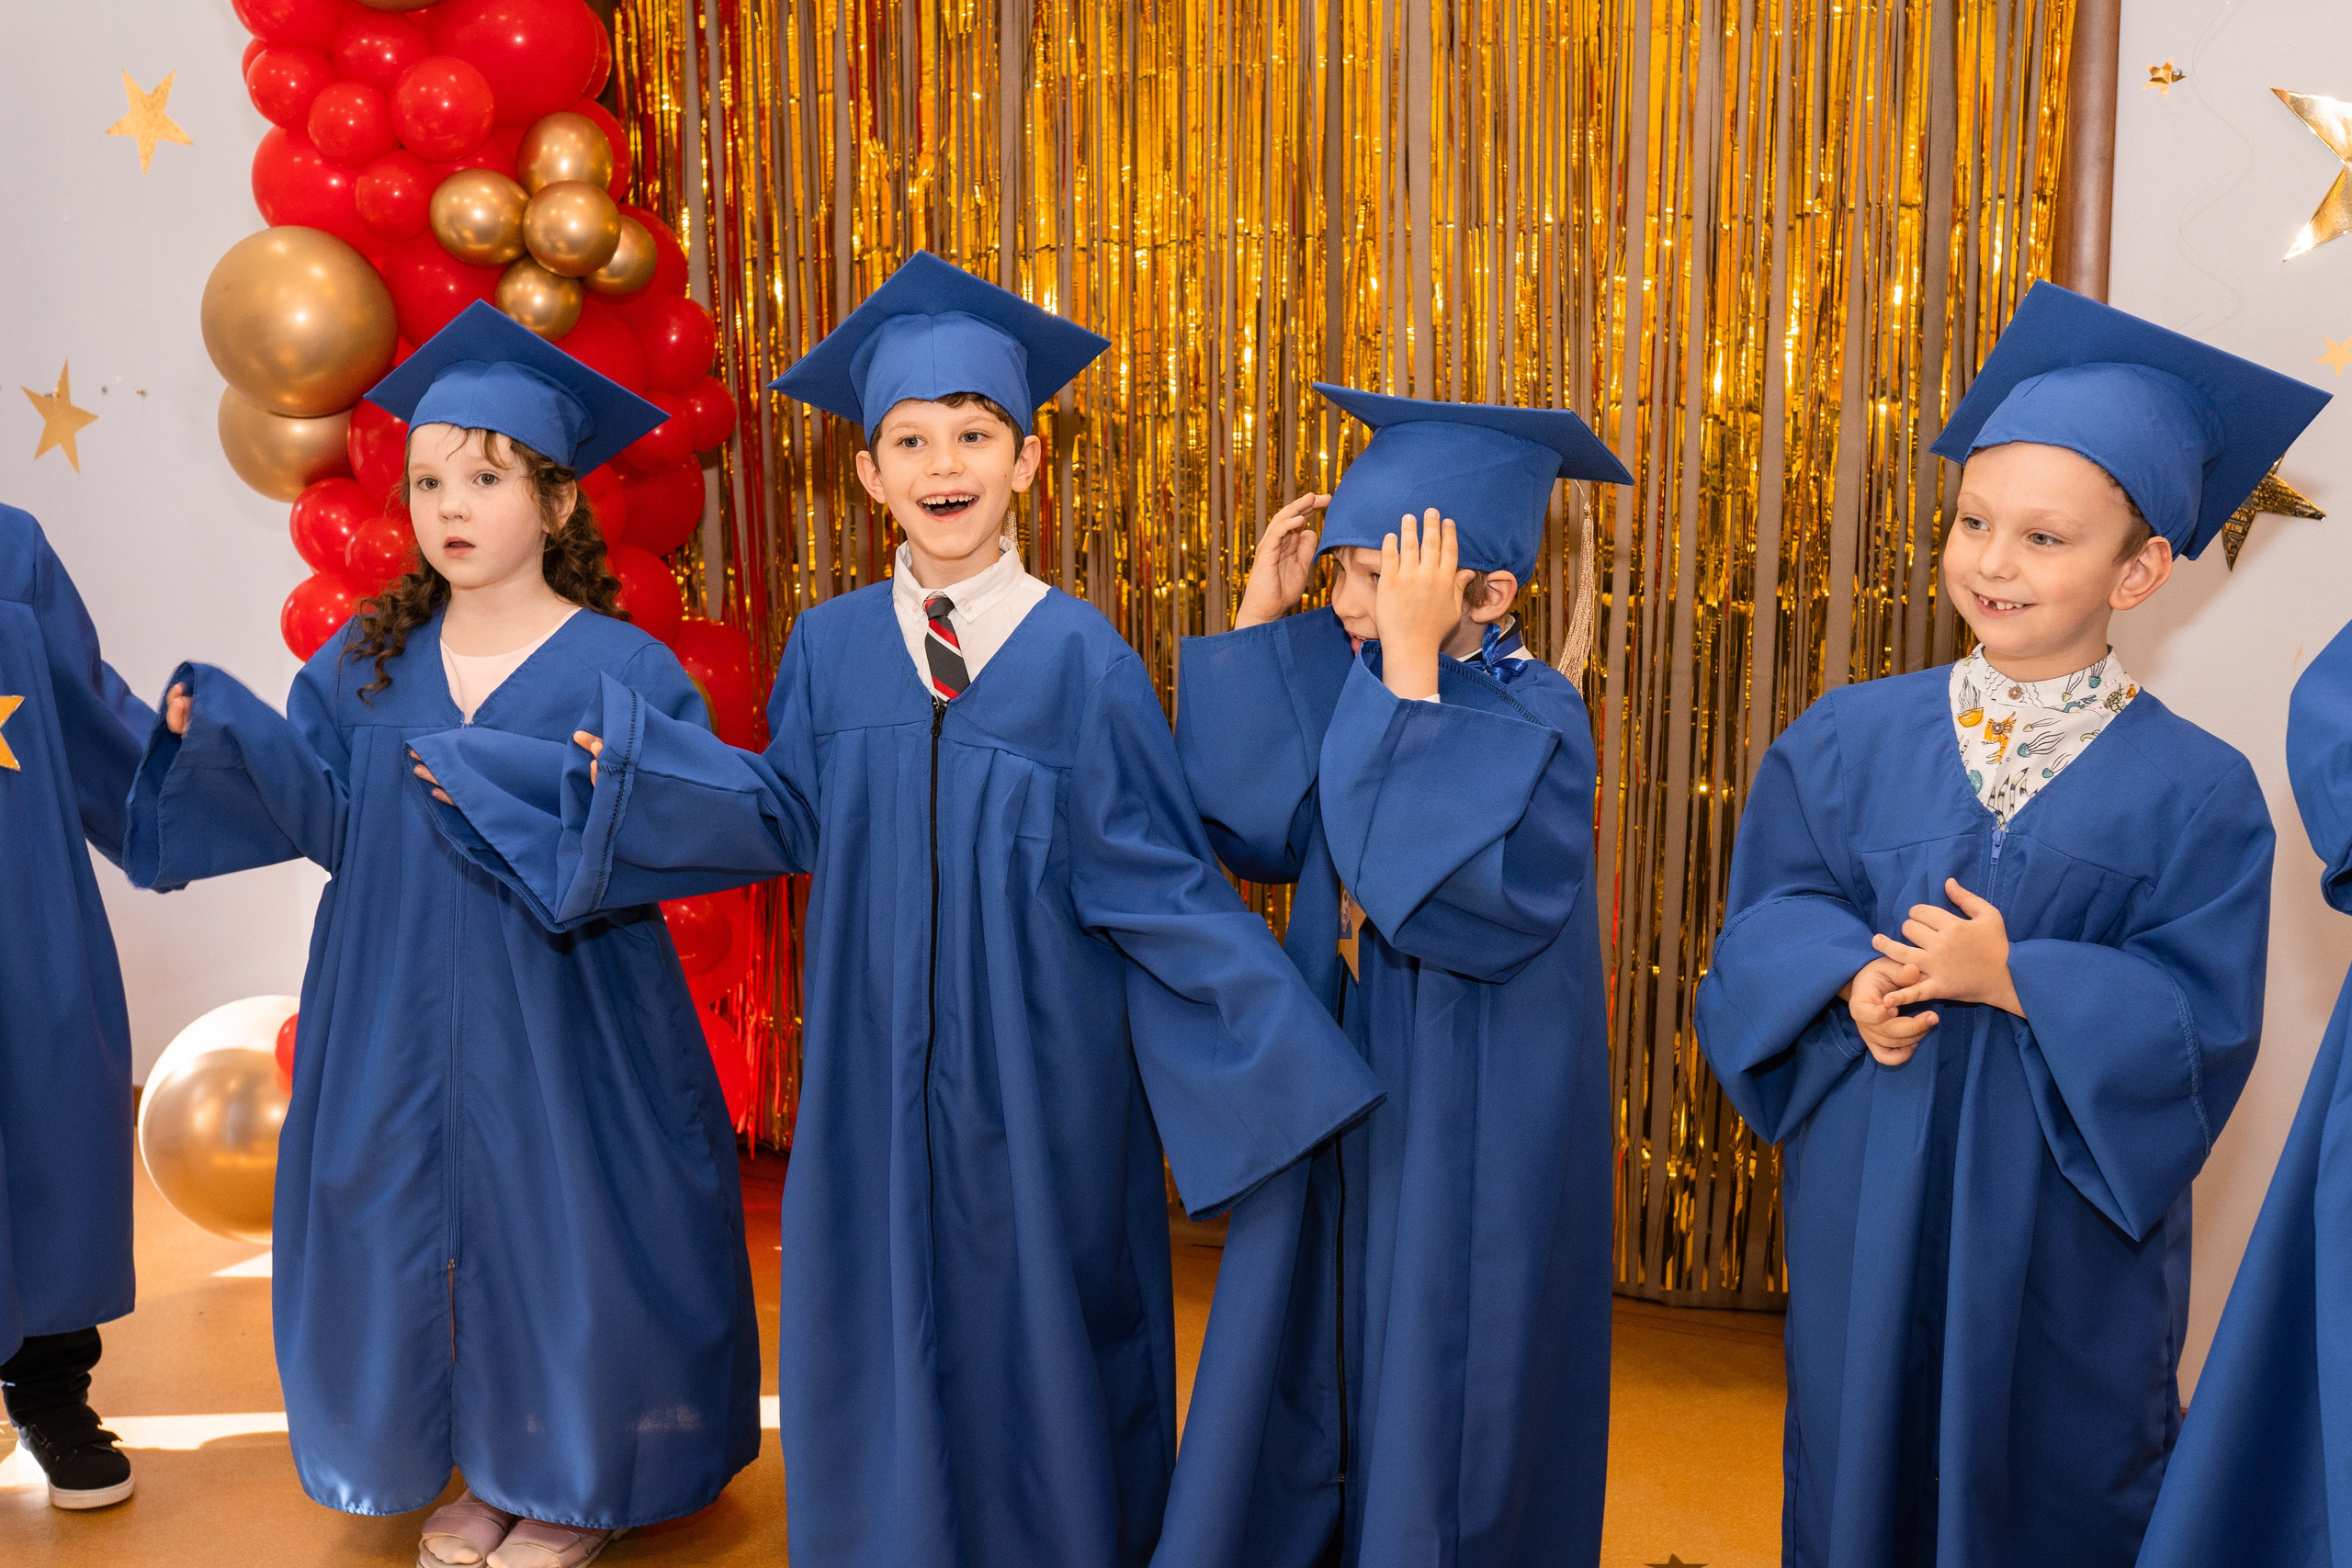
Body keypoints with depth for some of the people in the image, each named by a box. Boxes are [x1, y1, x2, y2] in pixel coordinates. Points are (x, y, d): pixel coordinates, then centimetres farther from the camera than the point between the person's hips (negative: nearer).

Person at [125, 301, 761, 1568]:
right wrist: (233, 733, -11)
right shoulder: (367, 664, 5)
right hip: (401, 1024, 4)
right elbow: (333, 818, 2)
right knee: (423, 1221, 12)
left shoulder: (620, 671, -8)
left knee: (558, 1229, 5)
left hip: (558, 1021, -4)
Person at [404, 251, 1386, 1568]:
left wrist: (1282, 1047, -13)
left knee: (1035, 1324, 11)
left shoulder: (1082, 657, -10)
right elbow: (789, 816, 10)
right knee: (884, 1317, 15)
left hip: (1038, 1071, -2)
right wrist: (629, 763, 5)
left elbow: (1153, 872, -9)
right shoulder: (829, 647, -1)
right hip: (875, 1060, 3)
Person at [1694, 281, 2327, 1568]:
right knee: (1863, 1459, 17)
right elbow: (1769, 908, 2)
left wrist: (2018, 981, -23)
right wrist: (1850, 979, -18)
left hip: (2062, 1213, -2)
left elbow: (2204, 1019, -11)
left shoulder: (2195, 792, -9)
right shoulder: (1851, 735, -2)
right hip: (1868, 1193, 2)